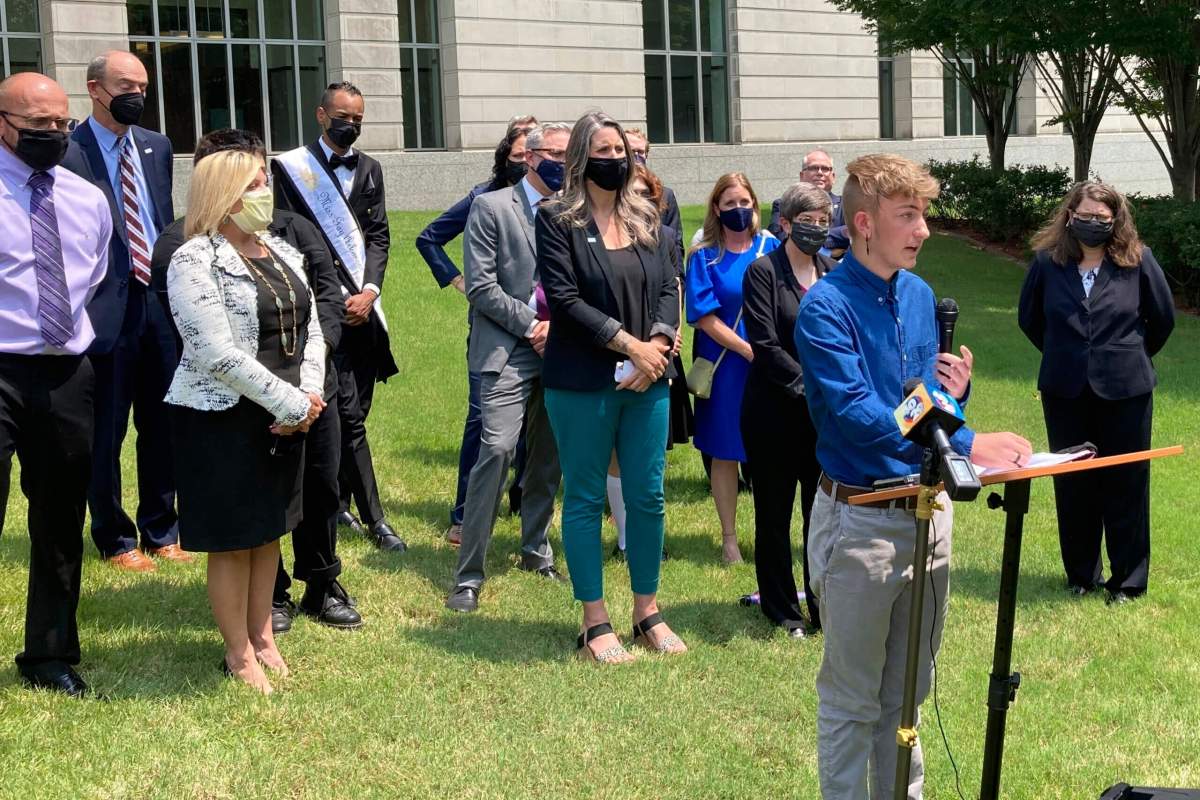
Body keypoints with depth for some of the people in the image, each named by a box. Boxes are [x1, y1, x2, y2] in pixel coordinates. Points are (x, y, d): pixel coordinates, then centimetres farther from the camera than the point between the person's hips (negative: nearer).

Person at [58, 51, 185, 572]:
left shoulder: (156, 147, 10)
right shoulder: (68, 152, -11)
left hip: (163, 301, 6)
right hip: (108, 309, -6)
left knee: (162, 426, 15)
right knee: (105, 433, 7)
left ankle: (161, 531, 30)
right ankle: (115, 540, 22)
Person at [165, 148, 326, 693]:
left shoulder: (283, 254, 8)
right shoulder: (196, 261, -15)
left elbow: (311, 329, 9)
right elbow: (218, 354, -22)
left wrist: (309, 396, -9)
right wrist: (292, 404, -19)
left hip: (285, 417, 7)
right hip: (222, 419, -7)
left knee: (269, 529, 16)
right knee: (232, 539, 4)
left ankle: (262, 635, 30)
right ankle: (239, 655, 17)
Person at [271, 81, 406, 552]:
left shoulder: (369, 169, 14)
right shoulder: (292, 167, -3)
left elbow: (379, 235, 10)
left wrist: (369, 291, -6)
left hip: (363, 306, 5)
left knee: (356, 410, 9)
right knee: (348, 415, -7)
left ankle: (339, 504, 22)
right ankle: (374, 519, -3)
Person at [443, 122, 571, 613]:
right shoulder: (491, 208, -1)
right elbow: (481, 287, -7)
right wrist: (532, 326, -10)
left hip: (560, 350, 5)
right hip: (509, 352, -5)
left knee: (547, 457, 10)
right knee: (497, 450, -15)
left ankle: (535, 549, 28)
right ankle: (468, 576, -10)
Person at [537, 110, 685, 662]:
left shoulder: (647, 219, 13)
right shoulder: (558, 220, -3)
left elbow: (669, 289, 7)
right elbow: (564, 298, -11)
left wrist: (657, 344, -11)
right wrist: (628, 343, -14)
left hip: (648, 381, 5)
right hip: (582, 383, -4)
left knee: (648, 497, 8)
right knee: (585, 499, 4)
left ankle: (647, 612, 21)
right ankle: (594, 623, 12)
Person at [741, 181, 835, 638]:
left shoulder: (835, 274, 8)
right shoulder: (763, 272, -6)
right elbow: (765, 344, -12)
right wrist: (807, 384, -17)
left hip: (825, 413, 4)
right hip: (775, 412, -4)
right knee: (774, 515, 7)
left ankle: (824, 607, 18)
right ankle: (782, 611, 19)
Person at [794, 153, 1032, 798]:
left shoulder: (919, 295, 6)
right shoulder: (826, 307, -16)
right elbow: (855, 414, -27)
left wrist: (953, 393, -8)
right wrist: (965, 445, -32)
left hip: (928, 511, 7)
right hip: (860, 521, -7)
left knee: (907, 693, 19)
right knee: (851, 701, 7)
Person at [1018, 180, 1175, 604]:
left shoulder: (1138, 260, -7)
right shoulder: (1048, 261, -3)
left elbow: (1163, 318, 5)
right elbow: (1028, 316, 13)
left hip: (1125, 390, -2)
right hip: (1066, 391, 2)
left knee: (1126, 485, 5)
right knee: (1072, 485, 9)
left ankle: (1128, 580, 16)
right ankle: (1081, 573, 24)